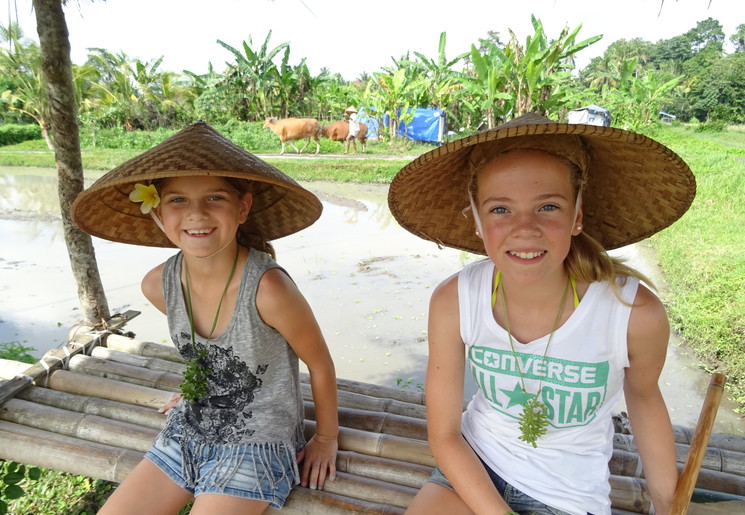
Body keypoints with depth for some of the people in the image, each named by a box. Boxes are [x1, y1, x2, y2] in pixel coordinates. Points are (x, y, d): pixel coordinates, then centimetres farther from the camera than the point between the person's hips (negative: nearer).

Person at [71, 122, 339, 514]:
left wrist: (326, 439, -2)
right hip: (187, 432, 5)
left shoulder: (267, 288, -31)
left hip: (257, 445, -5)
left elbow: (320, 363, -15)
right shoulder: (158, 285, -12)